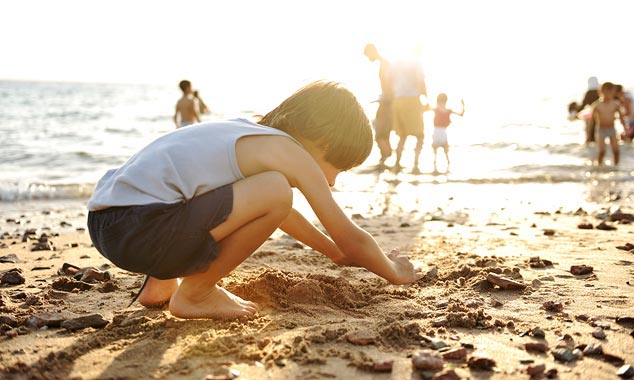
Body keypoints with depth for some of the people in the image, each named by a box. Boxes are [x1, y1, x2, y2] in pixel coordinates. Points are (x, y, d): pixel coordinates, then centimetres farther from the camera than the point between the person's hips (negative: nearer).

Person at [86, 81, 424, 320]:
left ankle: (160, 284, 21)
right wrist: (394, 272, 22)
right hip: (139, 229, -10)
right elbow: (351, 238, 4)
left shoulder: (248, 134, 23)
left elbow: (277, 212, 41)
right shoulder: (292, 153, -3)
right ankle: (194, 294, -2)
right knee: (275, 192, -18)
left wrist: (333, 251, 49)